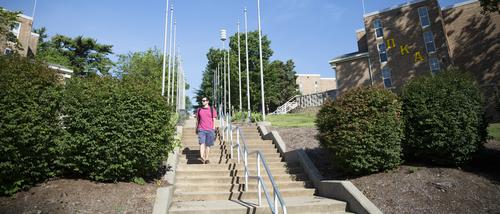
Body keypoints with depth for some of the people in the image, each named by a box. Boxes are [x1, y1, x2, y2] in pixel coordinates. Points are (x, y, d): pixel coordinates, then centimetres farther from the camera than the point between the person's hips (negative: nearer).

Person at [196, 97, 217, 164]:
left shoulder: (212, 110, 6)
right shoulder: (199, 110, 11)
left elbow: (214, 120, 5)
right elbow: (197, 120, 17)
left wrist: (213, 130, 0)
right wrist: (196, 128, 15)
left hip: (210, 130, 0)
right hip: (201, 130, 0)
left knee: (208, 144, 4)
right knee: (202, 143, -17)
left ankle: (206, 158, 14)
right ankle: (202, 157, -31)